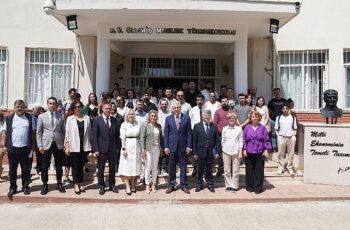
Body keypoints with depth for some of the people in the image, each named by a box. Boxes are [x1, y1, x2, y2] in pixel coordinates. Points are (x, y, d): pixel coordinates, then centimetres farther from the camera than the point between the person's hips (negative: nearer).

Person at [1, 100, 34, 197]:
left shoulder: (29, 118, 3)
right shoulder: (9, 119, 4)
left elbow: (33, 132, 4)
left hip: (25, 148, 0)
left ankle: (25, 187, 20)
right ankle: (12, 188, 19)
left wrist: (32, 145, 0)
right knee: (12, 169, 8)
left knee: (25, 169, 8)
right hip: (12, 148, 1)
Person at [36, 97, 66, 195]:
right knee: (45, 167, 5)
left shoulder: (60, 116, 6)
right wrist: (40, 145, -4)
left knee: (59, 166, 9)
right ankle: (45, 185, 18)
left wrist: (64, 143, 1)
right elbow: (38, 132, 4)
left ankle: (59, 184, 22)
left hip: (58, 144, 1)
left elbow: (63, 131, 9)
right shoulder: (41, 116, 4)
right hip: (46, 145, -1)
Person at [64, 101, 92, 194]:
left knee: (81, 166, 11)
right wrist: (67, 146, -7)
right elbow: (67, 133, -1)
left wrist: (91, 144, 5)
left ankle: (81, 184, 21)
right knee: (75, 166, 5)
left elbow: (89, 132, 7)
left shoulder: (87, 118, 5)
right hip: (74, 146, -2)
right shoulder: (70, 118, 1)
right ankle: (76, 185, 14)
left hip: (84, 146, 2)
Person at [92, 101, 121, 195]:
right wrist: (96, 149, -10)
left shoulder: (115, 120, 3)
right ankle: (101, 186, 22)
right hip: (101, 148, -2)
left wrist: (118, 147, 1)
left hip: (112, 148, 2)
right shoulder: (97, 120, -4)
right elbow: (94, 136, -6)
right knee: (101, 169, 8)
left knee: (112, 168, 12)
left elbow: (117, 135, 5)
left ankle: (112, 185, 26)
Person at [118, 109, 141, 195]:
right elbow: (122, 138, -7)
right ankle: (127, 187, 6)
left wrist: (141, 147, 7)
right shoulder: (124, 125, -4)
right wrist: (123, 149, -13)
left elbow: (139, 136, 10)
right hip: (127, 147, -4)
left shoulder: (137, 124, 7)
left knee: (135, 166, 8)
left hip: (136, 147, 4)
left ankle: (133, 185, 21)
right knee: (127, 166, 0)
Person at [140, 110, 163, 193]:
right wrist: (143, 149, -12)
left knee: (155, 167, 8)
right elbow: (142, 138, -7)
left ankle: (153, 185, 19)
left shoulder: (158, 126, 9)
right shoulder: (145, 125, -4)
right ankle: (147, 185, 12)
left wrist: (161, 147, 10)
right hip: (148, 149, -4)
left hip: (157, 149, 4)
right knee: (148, 167, 0)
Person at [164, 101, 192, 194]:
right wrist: (166, 146, -4)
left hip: (183, 146, 0)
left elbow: (189, 133, 1)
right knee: (171, 167, 7)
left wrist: (189, 146, -4)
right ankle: (171, 185, 19)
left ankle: (184, 185, 19)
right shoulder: (168, 118, 3)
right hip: (172, 146, 0)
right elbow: (166, 133, 3)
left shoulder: (186, 118, 1)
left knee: (183, 166, 8)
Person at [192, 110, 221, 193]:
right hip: (201, 152, -1)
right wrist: (195, 152, -6)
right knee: (200, 169, 9)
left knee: (209, 169, 11)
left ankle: (210, 185, 25)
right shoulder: (197, 126, -1)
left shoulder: (214, 126, 3)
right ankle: (199, 185, 23)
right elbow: (194, 140, -3)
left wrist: (217, 152, -3)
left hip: (210, 152, 1)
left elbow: (217, 140, 3)